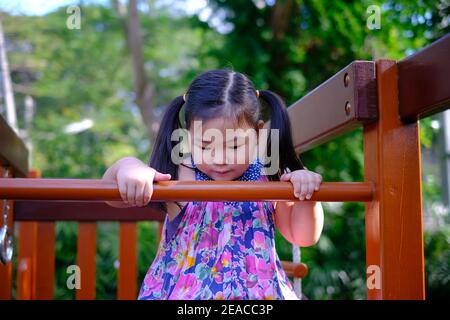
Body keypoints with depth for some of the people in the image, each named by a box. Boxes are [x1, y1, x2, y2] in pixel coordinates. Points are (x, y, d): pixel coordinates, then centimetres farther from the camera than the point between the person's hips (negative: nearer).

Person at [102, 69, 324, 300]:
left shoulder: (268, 179, -7)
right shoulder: (179, 176, -13)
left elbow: (303, 237, 1)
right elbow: (112, 195, -12)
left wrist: (306, 198, -17)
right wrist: (127, 167, -32)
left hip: (257, 290, 0)